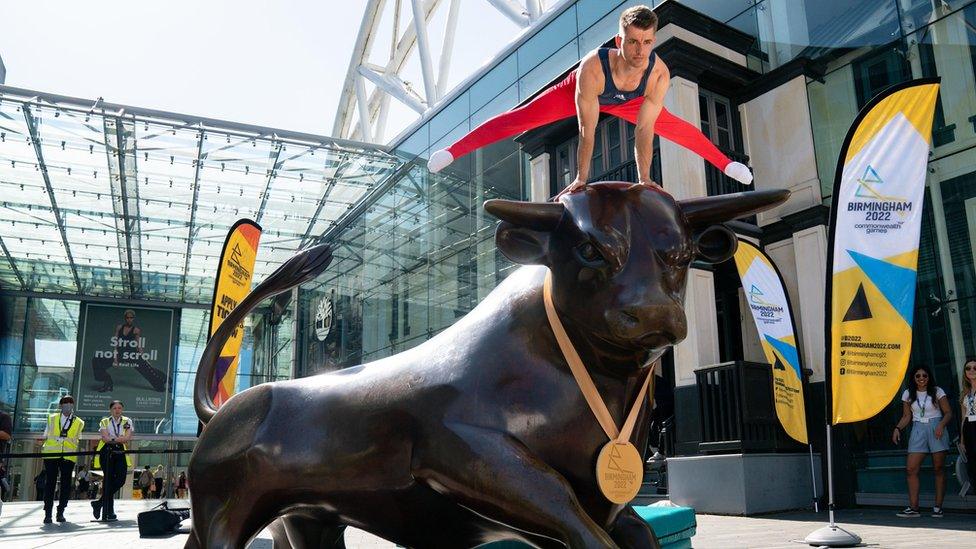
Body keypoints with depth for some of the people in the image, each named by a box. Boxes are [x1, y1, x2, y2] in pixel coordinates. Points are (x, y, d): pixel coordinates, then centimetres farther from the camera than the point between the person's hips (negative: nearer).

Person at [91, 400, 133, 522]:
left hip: (120, 452, 2)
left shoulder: (127, 421, 11)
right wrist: (120, 439, -9)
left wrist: (112, 439, -12)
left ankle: (99, 503, 8)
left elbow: (128, 438, -4)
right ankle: (108, 512, -3)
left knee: (120, 479, -10)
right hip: (107, 452, -2)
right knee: (109, 479, -5)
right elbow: (105, 438, -8)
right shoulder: (104, 422, 9)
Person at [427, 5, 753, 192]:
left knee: (676, 128, 5)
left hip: (625, 101, 3)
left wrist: (644, 179, -33)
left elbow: (644, 130, -32)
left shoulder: (660, 74, -38)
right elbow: (587, 130, -42)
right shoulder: (592, 68, -46)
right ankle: (452, 151, -1)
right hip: (578, 92, -2)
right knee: (521, 118, -9)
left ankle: (725, 163, 31)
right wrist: (581, 178, -38)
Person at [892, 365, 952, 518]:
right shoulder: (908, 394, 9)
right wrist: (898, 428, -3)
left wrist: (941, 425, -19)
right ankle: (913, 508, -5)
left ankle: (938, 507, 7)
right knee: (911, 469, -7)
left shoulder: (937, 391, 2)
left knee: (939, 469, 0)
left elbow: (948, 412, -1)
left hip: (936, 429, -2)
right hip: (918, 430, 2)